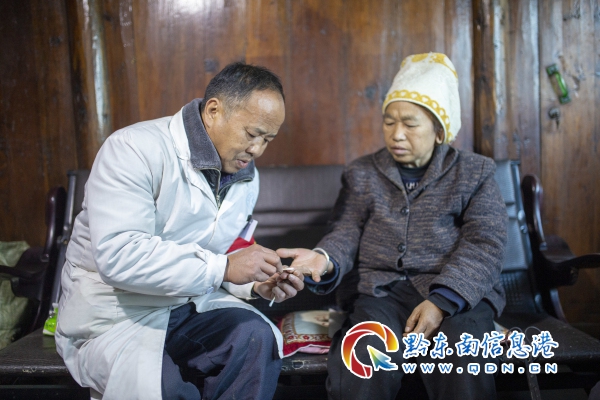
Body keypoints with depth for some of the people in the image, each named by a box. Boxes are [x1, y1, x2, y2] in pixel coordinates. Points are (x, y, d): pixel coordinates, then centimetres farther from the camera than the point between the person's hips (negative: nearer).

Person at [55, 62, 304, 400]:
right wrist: (222, 268, -31)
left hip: (189, 303, 6)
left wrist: (254, 283, -8)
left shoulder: (247, 176, 4)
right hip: (114, 310, -5)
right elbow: (119, 255, -30)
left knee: (257, 337, -22)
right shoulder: (136, 149, -20)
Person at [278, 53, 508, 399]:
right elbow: (346, 234, 4)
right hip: (379, 291, 1)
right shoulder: (361, 174, 16)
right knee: (358, 372, -29)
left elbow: (484, 245, -1)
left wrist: (442, 302, -17)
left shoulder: (476, 173, 11)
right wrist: (325, 260, -21)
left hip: (459, 293, 0)